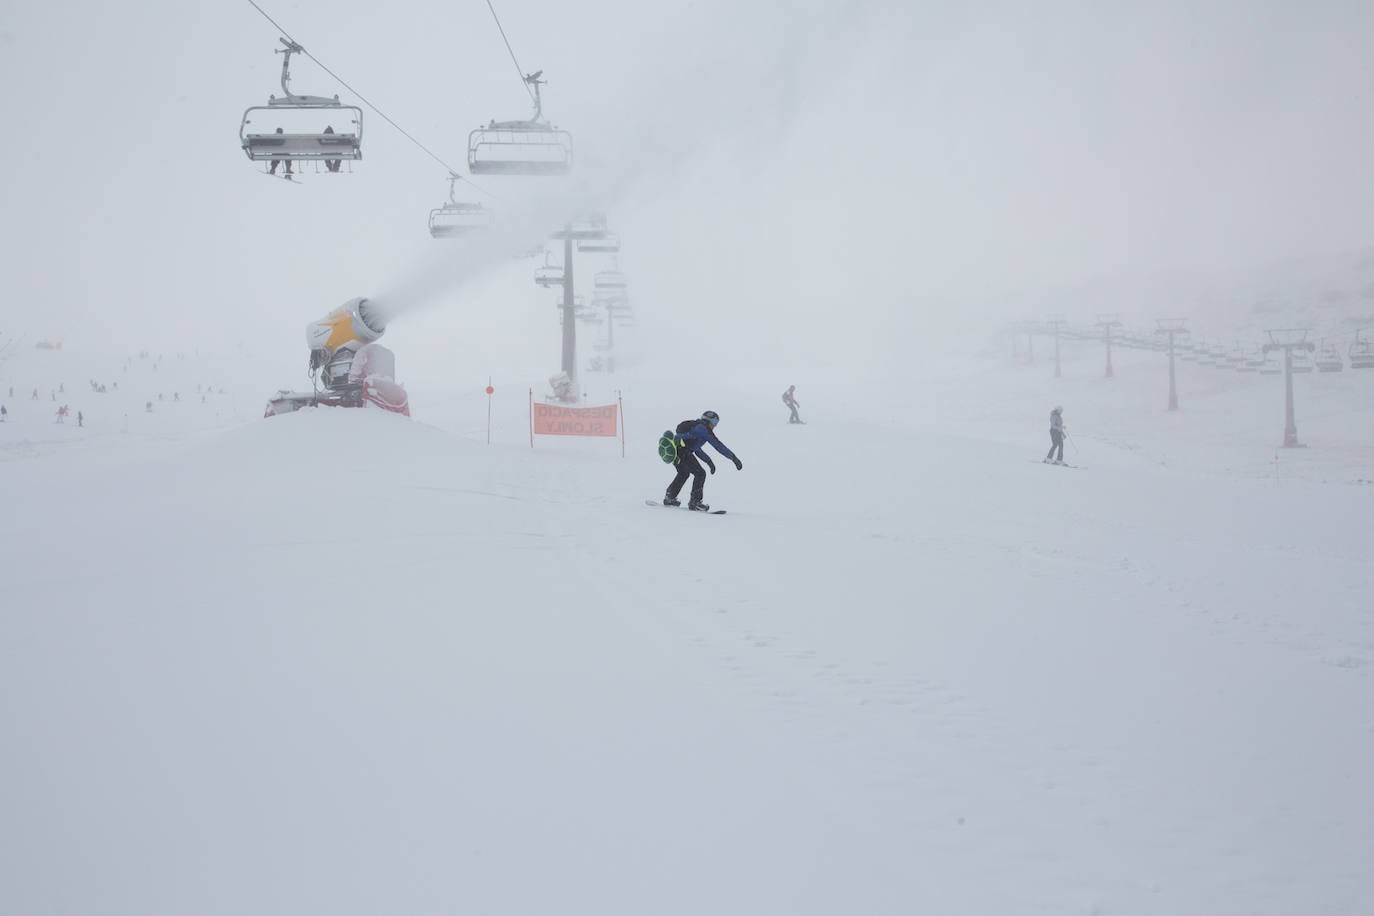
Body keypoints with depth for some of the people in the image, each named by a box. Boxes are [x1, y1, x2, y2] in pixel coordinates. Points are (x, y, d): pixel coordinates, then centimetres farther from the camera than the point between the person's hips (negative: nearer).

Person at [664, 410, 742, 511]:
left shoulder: (694, 426, 28)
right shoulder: (704, 428, 0)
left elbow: (696, 449, 36)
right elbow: (718, 445, -4)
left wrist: (708, 461, 36)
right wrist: (734, 458, -2)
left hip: (673, 450, 9)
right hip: (682, 452, -9)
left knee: (684, 473, 29)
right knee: (700, 474, 0)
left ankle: (669, 498, 31)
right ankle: (695, 502, -1)